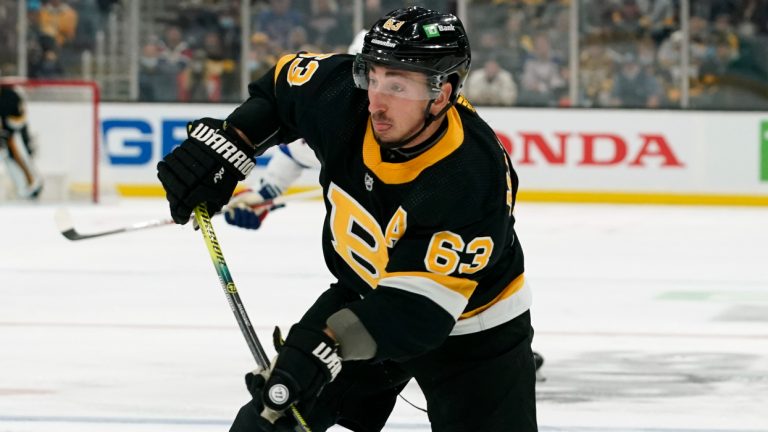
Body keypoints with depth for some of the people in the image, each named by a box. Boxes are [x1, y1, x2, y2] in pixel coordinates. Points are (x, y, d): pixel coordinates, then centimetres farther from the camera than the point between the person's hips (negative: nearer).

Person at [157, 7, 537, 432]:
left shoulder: (472, 180, -37)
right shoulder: (344, 95, -22)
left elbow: (418, 306, -39)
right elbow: (281, 86, 3)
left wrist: (325, 349, -49)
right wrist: (222, 143, -10)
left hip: (470, 322, -5)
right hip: (364, 295, 5)